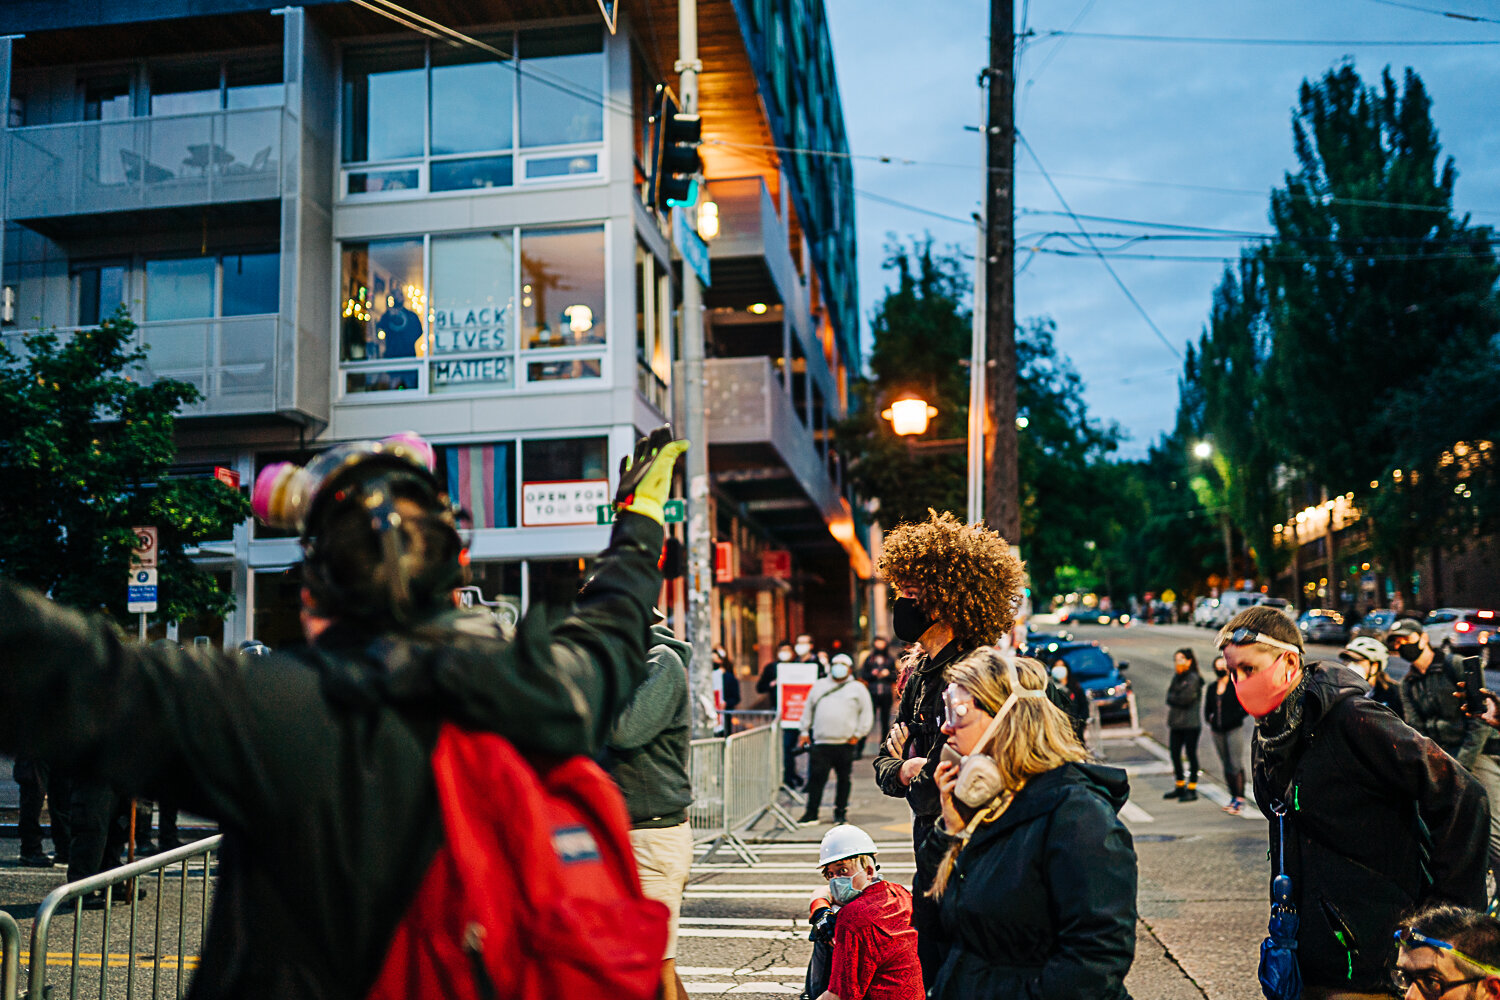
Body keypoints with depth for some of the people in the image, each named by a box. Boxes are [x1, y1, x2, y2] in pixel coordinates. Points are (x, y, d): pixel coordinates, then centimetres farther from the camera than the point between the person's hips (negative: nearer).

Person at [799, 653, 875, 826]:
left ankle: (840, 812, 17)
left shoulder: (857, 688, 8)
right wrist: (805, 731, 15)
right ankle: (811, 813, 4)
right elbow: (808, 710, 20)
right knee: (816, 778, -2)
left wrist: (858, 734, -1)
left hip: (845, 743, -1)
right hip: (820, 743, 1)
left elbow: (867, 714, 7)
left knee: (844, 779, 5)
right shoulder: (820, 686, 15)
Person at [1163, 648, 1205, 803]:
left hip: (1191, 724, -8)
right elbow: (1169, 698, 9)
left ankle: (1192, 790, 4)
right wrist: (1178, 700, -9)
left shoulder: (1193, 678, -9)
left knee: (1191, 754, -2)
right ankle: (1180, 787, 24)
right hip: (1176, 723, 8)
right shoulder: (1176, 677, 14)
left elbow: (1185, 700, -17)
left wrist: (1172, 699, -4)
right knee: (1175, 754, 11)